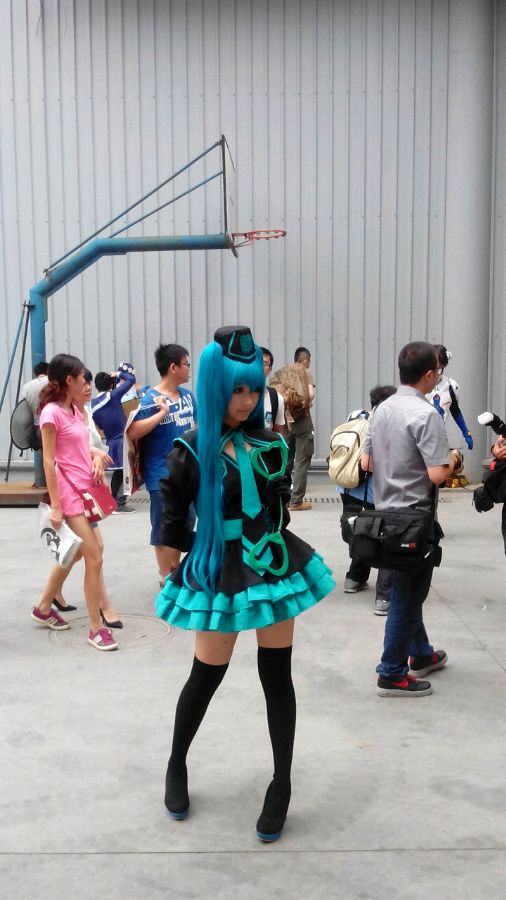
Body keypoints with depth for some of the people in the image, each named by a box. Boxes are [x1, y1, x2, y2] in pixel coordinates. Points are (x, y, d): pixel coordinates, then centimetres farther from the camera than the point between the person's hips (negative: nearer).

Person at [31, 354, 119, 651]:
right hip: (70, 493, -9)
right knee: (95, 558, -9)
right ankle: (96, 628, 2)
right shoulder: (52, 412, -14)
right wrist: (55, 506, -17)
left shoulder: (75, 410, 12)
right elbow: (48, 461, -15)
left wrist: (95, 454, -2)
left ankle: (44, 608, 36)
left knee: (74, 552, 20)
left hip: (86, 490, 9)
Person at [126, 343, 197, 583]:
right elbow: (133, 433, -26)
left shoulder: (187, 395, 6)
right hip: (163, 475, -7)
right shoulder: (151, 399, -15)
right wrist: (162, 413, -26)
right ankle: (166, 576, 20)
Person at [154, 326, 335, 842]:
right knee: (206, 677, 9)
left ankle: (282, 785, 24)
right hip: (219, 575, -4)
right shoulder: (190, 452, -12)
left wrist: (269, 546, 9)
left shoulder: (267, 444, 2)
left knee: (277, 676, 8)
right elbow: (173, 528, -6)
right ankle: (177, 766, 36)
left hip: (274, 567, 4)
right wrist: (213, 548, 1)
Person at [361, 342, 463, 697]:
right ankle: (392, 674, 13)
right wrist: (454, 459, -5)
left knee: (407, 590, 21)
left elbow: (366, 463, 10)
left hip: (386, 514, 8)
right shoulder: (426, 413, -19)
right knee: (407, 595, 3)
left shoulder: (383, 408, 5)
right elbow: (437, 474, -24)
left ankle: (421, 655, 37)